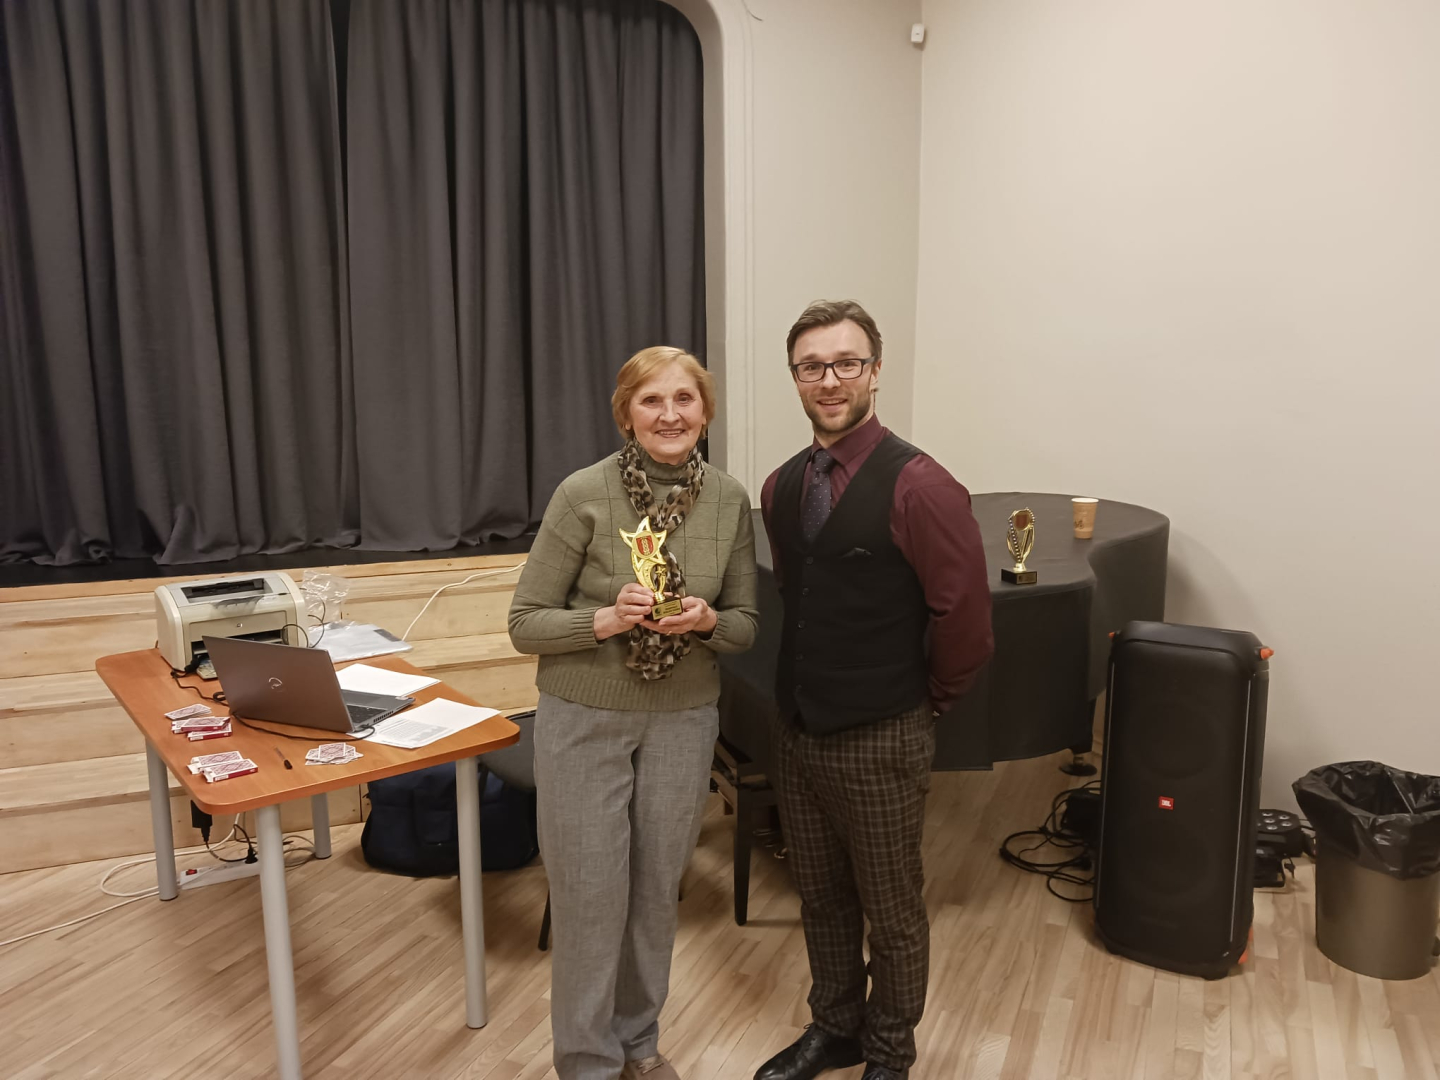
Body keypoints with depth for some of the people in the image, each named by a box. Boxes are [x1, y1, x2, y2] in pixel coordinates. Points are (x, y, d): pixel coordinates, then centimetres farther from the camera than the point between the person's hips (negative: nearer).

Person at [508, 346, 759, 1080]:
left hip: (684, 720, 3)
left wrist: (706, 621, -18)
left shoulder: (730, 500, -4)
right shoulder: (584, 494, -15)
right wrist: (607, 619, -26)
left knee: (657, 888, 17)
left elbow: (746, 626, 3)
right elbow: (525, 623, -10)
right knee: (591, 896, 7)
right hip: (584, 719, -3)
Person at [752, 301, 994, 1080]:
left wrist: (921, 703, -2)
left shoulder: (919, 487, -18)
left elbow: (965, 622, -15)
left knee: (891, 911, 13)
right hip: (795, 730, 6)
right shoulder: (780, 487, 3)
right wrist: (814, 681, 14)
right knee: (820, 897, 21)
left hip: (879, 742, -6)